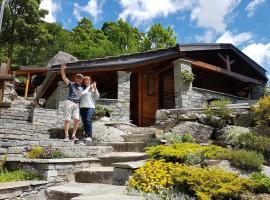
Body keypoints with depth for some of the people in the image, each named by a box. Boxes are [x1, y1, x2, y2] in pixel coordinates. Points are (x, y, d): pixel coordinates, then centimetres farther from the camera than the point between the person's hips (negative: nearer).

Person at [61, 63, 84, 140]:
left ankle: (74, 135, -1)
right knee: (67, 120, -5)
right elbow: (64, 78, -2)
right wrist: (62, 69, -13)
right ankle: (66, 136, -3)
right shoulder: (71, 84, 9)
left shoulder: (82, 87, 19)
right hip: (69, 102, -3)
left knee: (77, 119, -10)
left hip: (77, 104, 3)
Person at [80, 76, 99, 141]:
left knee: (88, 120, -17)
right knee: (84, 122, 4)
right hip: (82, 107, 4)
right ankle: (86, 136, 10)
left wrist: (95, 88, -7)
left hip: (90, 107, -4)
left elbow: (97, 96, 2)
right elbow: (79, 97, 14)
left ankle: (89, 136, -17)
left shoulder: (92, 88, 10)